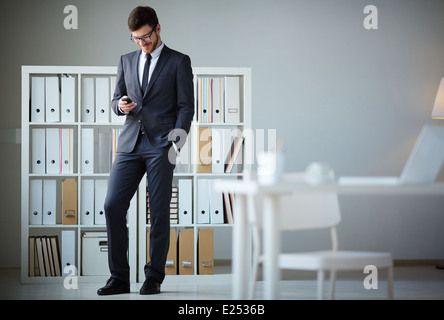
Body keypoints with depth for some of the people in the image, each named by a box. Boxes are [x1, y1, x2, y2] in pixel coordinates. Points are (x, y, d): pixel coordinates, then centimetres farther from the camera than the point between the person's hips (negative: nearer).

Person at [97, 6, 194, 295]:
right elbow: (116, 100, 22)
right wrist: (121, 104, -2)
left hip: (161, 146, -4)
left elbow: (186, 107, 1)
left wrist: (176, 141, -12)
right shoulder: (127, 61, 18)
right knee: (113, 206, -6)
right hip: (130, 144, 4)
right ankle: (119, 278, 2)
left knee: (159, 212, -3)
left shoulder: (179, 62, 5)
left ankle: (154, 277, 7)